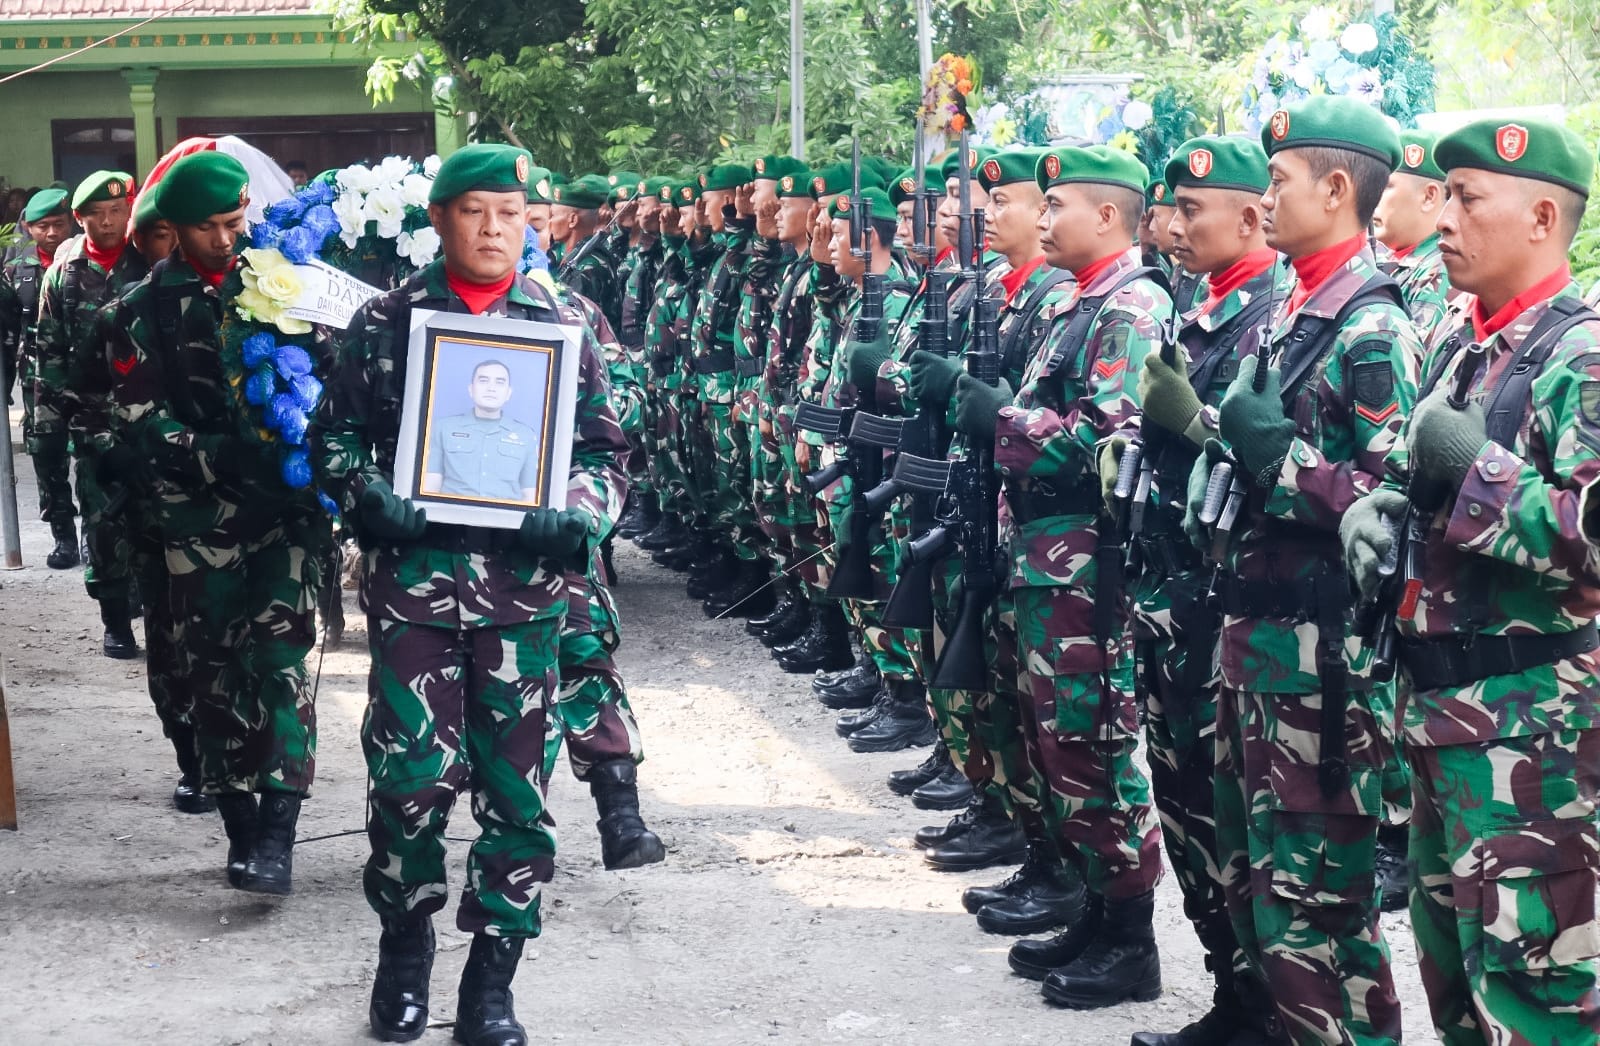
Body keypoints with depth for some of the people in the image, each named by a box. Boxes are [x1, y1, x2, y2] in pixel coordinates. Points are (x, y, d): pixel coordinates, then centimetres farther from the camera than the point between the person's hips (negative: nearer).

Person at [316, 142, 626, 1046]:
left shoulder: (564, 326, 6)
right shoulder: (387, 321, 5)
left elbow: (605, 451, 7)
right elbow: (336, 433, 8)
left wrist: (580, 515, -12)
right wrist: (368, 498, -11)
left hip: (526, 584, 1)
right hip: (414, 578, -1)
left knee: (516, 783, 4)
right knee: (411, 773, -4)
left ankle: (493, 974, 17)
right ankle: (405, 944, 21)